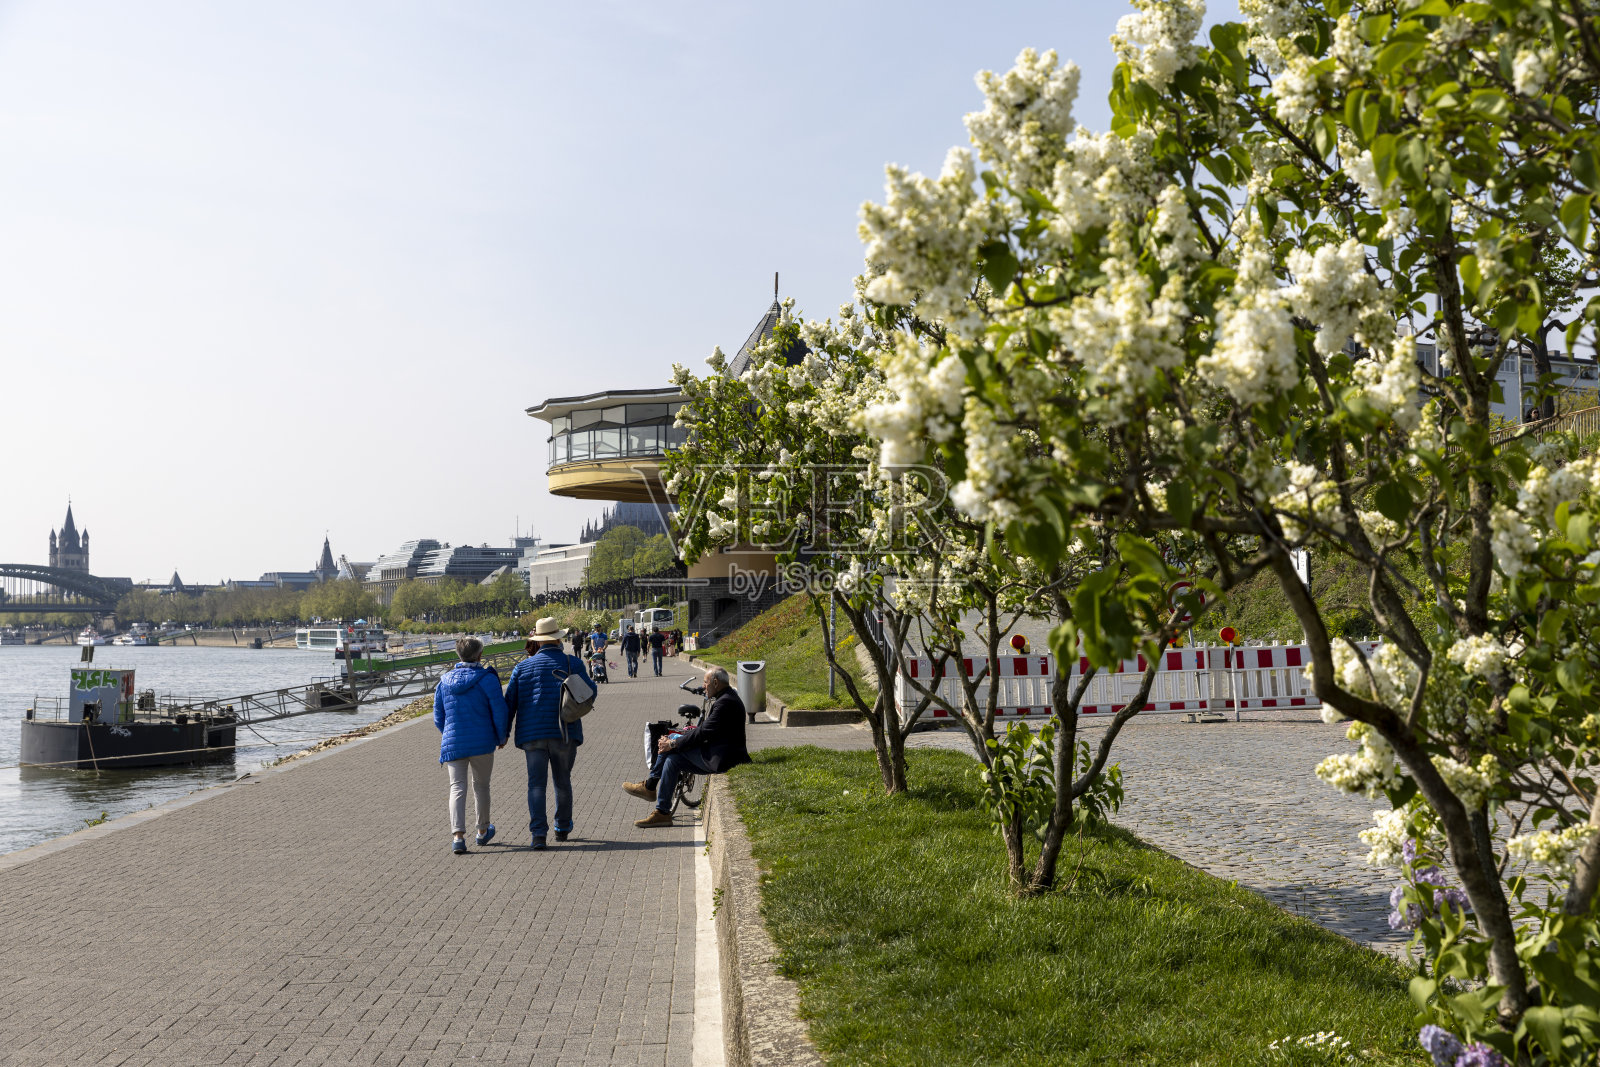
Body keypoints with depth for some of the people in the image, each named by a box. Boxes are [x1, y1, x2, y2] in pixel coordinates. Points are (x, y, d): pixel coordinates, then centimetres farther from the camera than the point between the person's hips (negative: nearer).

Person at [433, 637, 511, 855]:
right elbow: (500, 710, -10)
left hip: (453, 744, 2)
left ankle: (458, 835, -16)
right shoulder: (486, 678, -8)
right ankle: (482, 832, 28)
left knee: (457, 788, 1)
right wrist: (502, 737, 6)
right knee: (481, 786, 14)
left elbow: (438, 717, 11)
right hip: (483, 743, -2)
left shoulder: (445, 681, 5)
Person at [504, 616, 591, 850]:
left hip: (531, 733, 1)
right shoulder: (573, 663, 2)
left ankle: (538, 832, -13)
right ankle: (563, 828, 24)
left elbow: (509, 702, 7)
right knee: (562, 781, 14)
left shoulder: (522, 667, 8)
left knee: (536, 783, 0)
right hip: (564, 731, -1)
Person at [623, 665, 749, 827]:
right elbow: (704, 729, 16)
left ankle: (649, 786, 0)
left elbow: (704, 733, -21)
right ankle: (662, 813, 8)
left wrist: (673, 743, -14)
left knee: (672, 739, -11)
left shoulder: (725, 702, -18)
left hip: (720, 759, -10)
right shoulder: (725, 698, 15)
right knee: (672, 760, 5)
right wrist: (676, 739, 7)